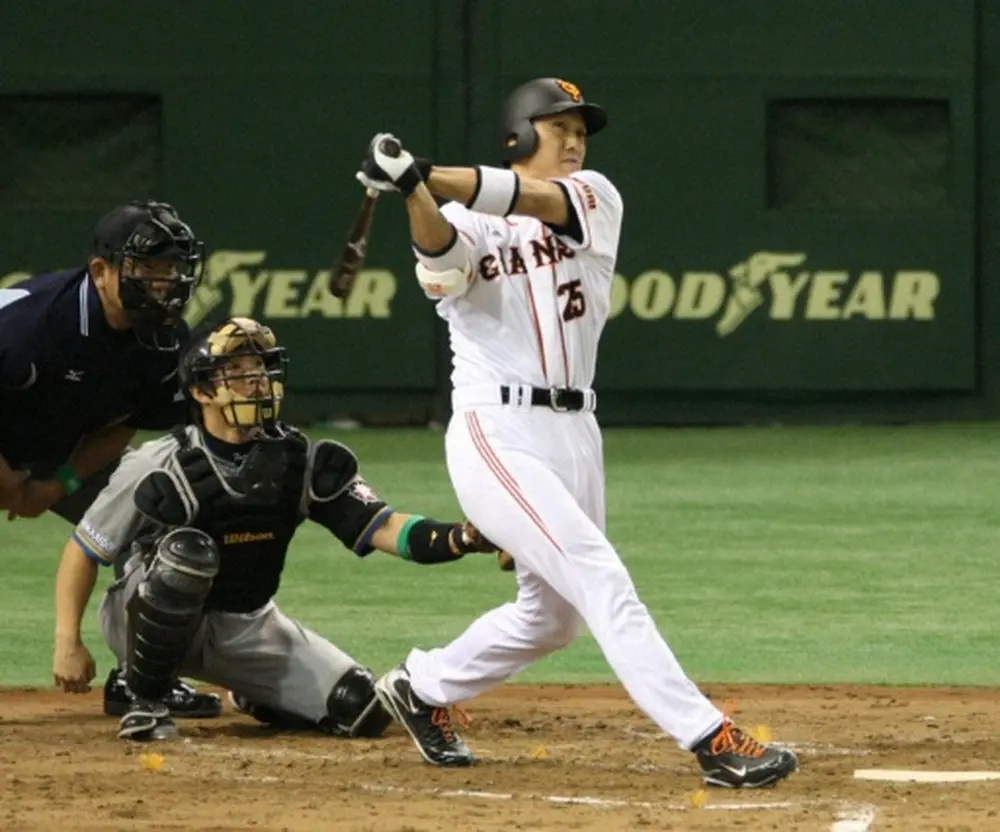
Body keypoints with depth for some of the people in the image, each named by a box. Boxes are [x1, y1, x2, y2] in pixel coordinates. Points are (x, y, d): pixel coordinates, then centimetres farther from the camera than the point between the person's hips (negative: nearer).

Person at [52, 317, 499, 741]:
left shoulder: (302, 463, -9)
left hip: (245, 630, 4)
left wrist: (459, 538, -36)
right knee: (188, 549, -37)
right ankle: (144, 702, -17)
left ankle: (250, 696, 21)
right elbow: (83, 552, -10)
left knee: (362, 710, -10)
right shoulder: (160, 468, -19)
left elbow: (380, 527, -18)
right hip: (146, 625, -4)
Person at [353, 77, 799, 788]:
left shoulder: (595, 198, 9)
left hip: (575, 432, 6)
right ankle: (712, 740, -24)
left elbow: (539, 201, -13)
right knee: (601, 580, -18)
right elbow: (440, 250, -23)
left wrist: (427, 175, -27)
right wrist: (414, 192, -44)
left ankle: (420, 689, 40)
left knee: (552, 616, 18)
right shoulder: (467, 223, 1)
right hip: (498, 435, -6)